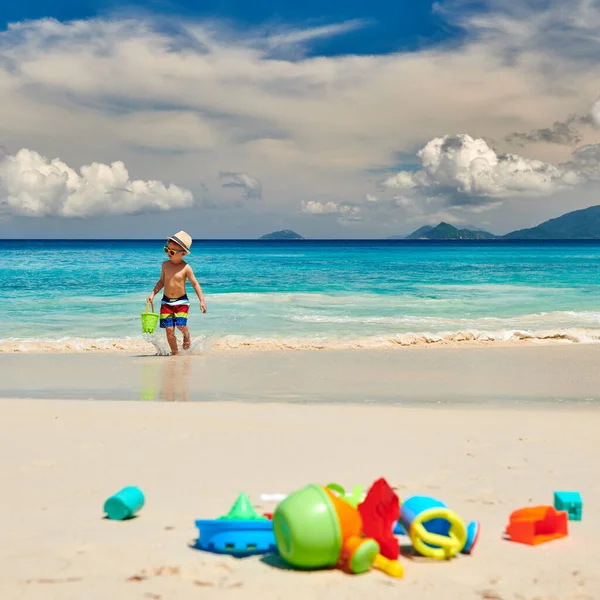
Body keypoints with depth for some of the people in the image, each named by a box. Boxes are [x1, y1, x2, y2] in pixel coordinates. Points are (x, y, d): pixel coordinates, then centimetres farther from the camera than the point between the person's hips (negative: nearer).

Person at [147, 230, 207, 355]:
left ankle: (186, 336, 19)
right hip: (166, 301, 3)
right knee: (169, 329, -3)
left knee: (180, 325, -17)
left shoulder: (186, 268, -12)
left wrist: (202, 300, -9)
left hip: (181, 301, -3)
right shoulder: (165, 265, 1)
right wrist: (153, 293, 5)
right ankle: (175, 352, 10)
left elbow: (195, 284, -6)